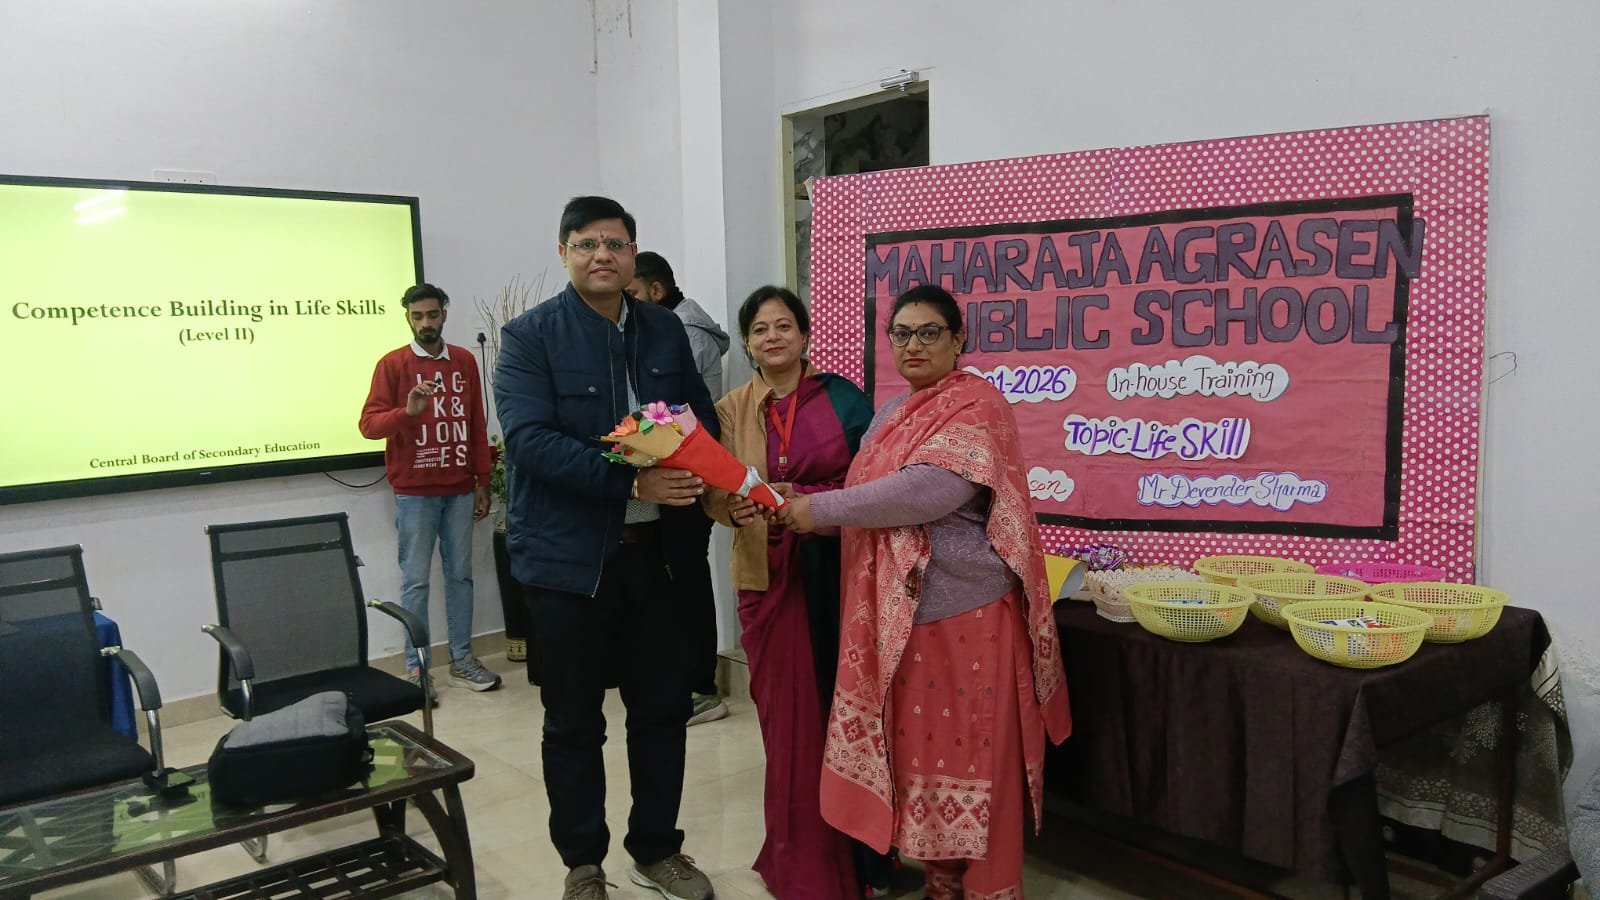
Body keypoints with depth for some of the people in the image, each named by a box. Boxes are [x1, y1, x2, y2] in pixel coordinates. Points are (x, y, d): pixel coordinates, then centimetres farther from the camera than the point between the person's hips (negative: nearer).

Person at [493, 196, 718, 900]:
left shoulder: (665, 330, 8)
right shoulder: (529, 336, -7)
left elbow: (702, 419, 11)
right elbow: (529, 438, -18)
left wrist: (694, 485, -10)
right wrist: (632, 482, -26)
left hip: (651, 551, 4)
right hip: (568, 557, -4)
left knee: (663, 708, 14)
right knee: (574, 724, 9)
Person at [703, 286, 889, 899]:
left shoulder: (842, 397, 2)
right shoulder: (730, 410, 7)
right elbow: (715, 493, 1)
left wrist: (800, 498, -17)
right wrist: (737, 505, -21)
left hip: (837, 572, -1)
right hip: (769, 577, 2)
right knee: (788, 716, 6)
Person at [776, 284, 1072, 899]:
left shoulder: (975, 405, -11)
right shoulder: (890, 415, 15)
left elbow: (928, 491, -25)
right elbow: (874, 496, 18)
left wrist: (822, 509, -18)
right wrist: (803, 507, -1)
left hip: (963, 611, -7)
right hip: (898, 613, 8)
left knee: (971, 755, 2)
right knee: (921, 747, 13)